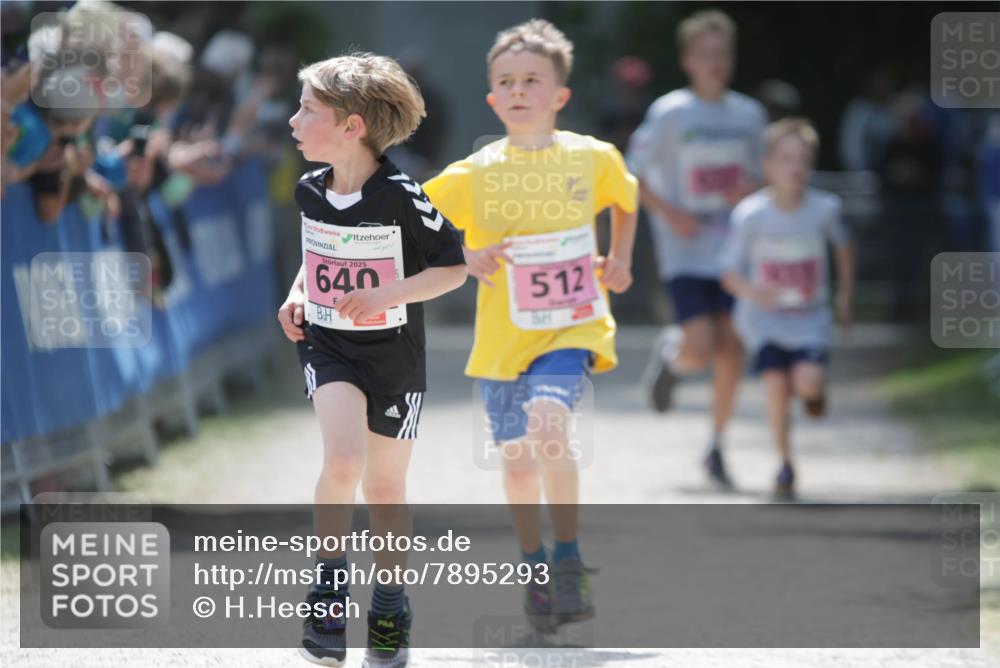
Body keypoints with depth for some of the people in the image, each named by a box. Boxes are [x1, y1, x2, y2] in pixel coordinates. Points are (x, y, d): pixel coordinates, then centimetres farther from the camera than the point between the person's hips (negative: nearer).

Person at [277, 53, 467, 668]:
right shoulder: (311, 191, 0)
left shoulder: (401, 198, -17)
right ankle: (330, 590, -7)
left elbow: (454, 267, -12)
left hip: (393, 354, -2)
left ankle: (391, 613, 27)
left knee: (385, 488, 9)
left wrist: (389, 295, -24)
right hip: (327, 344, 2)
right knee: (343, 460, -23)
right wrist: (298, 293, 3)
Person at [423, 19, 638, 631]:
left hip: (571, 329, -2)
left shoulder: (595, 158, -2)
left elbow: (626, 201, 20)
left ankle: (569, 559, -17)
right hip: (504, 338, 2)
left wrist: (619, 260, 7)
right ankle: (535, 569, 31)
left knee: (549, 422, -28)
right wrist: (466, 259, -11)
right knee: (518, 460, 9)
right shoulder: (475, 174, -5)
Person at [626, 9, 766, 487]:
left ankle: (716, 445, 15)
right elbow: (632, 177, -3)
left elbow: (762, 172, 18)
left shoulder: (749, 115, 6)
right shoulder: (669, 114, -7)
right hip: (685, 254, -4)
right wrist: (670, 214, -16)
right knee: (700, 349, -15)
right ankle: (668, 353, 22)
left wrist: (752, 189, -5)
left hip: (734, 251, 4)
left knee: (731, 349, 0)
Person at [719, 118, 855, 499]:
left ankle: (812, 389, 20)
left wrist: (845, 293, 11)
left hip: (810, 317, 1)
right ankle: (785, 465, 5)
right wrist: (753, 292, -33)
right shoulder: (750, 215, -14)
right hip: (765, 317, -1)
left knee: (808, 382, -20)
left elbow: (843, 245, 14)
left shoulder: (824, 208, -8)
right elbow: (730, 273, -13)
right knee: (776, 383, -16)